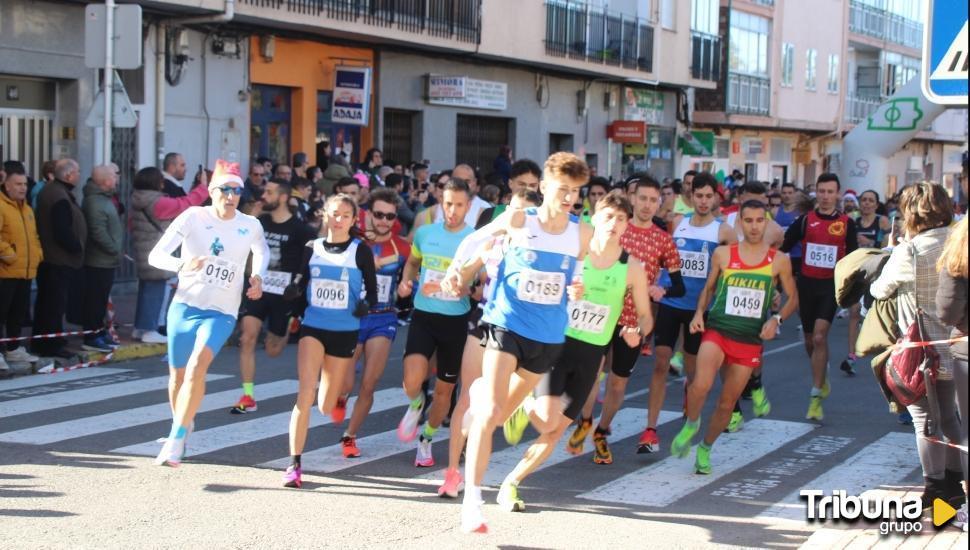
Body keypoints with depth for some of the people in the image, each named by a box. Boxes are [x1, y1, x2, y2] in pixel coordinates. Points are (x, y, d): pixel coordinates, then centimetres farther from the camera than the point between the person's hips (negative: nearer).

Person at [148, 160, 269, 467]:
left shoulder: (250, 226, 0)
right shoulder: (192, 217, -6)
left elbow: (262, 251, 24)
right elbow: (155, 255, -9)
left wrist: (258, 276, 4)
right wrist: (182, 265, -29)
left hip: (221, 313, -1)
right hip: (184, 306, 1)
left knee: (197, 366, -24)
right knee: (178, 375, 11)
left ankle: (176, 441, -20)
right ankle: (182, 424, 41)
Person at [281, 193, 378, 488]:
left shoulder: (360, 250, -2)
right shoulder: (312, 248, 4)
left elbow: (371, 290, 1)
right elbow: (303, 281, 11)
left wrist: (365, 304, -20)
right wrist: (294, 289, -12)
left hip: (344, 331, 0)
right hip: (313, 327, 1)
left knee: (326, 407, 7)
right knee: (305, 395, -16)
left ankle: (336, 396, 47)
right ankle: (294, 464, -11)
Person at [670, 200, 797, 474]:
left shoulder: (779, 260, 2)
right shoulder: (722, 254, 3)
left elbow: (793, 298, 11)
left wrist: (776, 319, -8)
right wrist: (699, 312, -3)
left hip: (750, 340, 1)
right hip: (717, 330, -1)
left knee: (727, 403, 8)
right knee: (701, 384, -27)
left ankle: (705, 448, 31)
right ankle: (691, 424, 4)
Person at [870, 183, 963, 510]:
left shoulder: (908, 251, -17)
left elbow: (880, 290, -4)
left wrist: (874, 283, 18)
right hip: (951, 346, 6)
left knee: (925, 420, 2)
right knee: (947, 416, 18)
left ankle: (934, 489, 7)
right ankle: (953, 481, 27)